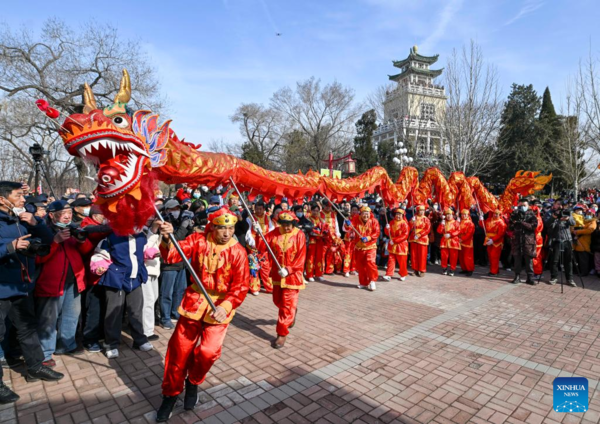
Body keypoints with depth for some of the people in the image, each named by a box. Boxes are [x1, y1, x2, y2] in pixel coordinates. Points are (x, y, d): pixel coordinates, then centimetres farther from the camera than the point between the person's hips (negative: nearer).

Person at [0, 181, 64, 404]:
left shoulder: (23, 219, 6)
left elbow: (48, 239, 6)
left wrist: (35, 223, -10)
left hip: (22, 286, 7)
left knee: (28, 328, 18)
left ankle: (35, 368, 32)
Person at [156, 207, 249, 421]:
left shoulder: (238, 252, -12)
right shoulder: (198, 240, -8)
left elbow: (241, 285, -12)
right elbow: (174, 254, -19)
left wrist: (226, 306, -25)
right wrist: (167, 240, -40)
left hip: (220, 307, -1)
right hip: (195, 302, 2)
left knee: (208, 351, -10)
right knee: (179, 349, 8)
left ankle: (193, 383, 26)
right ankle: (171, 393, 33)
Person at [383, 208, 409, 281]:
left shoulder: (404, 224, -11)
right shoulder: (392, 222, 6)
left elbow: (405, 235, -18)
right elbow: (388, 233, 10)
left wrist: (394, 240, -20)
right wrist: (387, 229, -13)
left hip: (401, 246, -4)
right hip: (392, 246, 4)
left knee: (402, 261, 7)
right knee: (391, 260, 1)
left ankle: (403, 275, 25)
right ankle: (389, 275, 1)